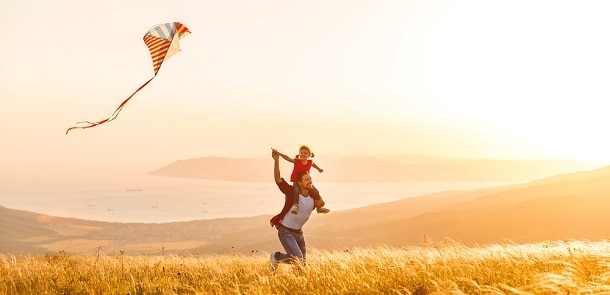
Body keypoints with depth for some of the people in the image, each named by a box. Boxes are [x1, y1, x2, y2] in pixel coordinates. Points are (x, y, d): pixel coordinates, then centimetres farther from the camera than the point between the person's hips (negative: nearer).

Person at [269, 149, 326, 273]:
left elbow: (321, 203, 18)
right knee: (297, 259, -21)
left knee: (302, 262, 13)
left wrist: (320, 203, -6)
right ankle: (276, 257, 7)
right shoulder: (292, 192, -18)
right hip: (285, 231, -7)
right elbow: (278, 179, -29)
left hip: (298, 232, 7)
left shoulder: (313, 196, -3)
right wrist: (276, 160, -38)